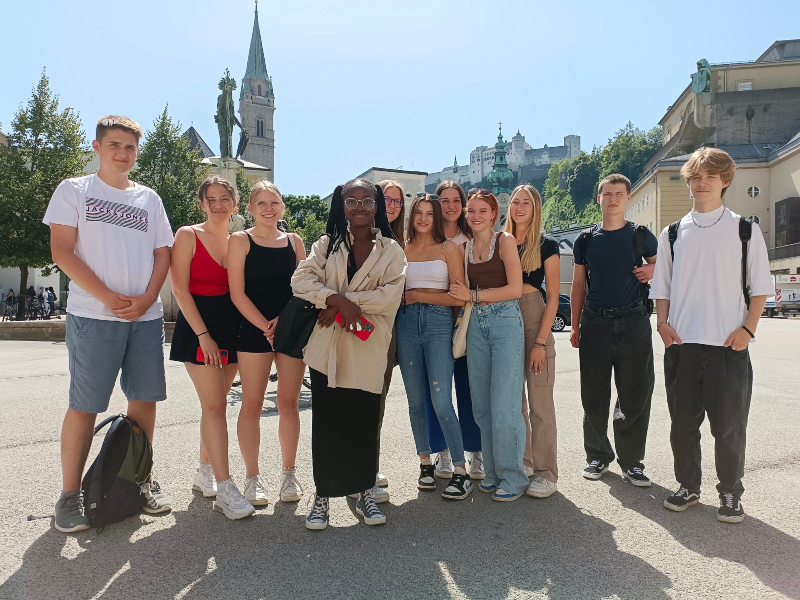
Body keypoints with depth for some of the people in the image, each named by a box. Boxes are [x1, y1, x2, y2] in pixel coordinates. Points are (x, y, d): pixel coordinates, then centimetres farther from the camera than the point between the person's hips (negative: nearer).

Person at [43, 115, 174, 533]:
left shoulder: (149, 198, 16)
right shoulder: (74, 190, 6)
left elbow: (162, 255, 12)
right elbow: (62, 252, -3)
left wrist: (146, 298, -6)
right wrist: (108, 297, -13)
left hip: (146, 316, 4)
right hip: (93, 315, -3)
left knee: (145, 399, 6)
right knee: (84, 405, -1)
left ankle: (140, 481, 20)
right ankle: (70, 495, 11)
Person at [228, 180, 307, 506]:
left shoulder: (294, 241, 11)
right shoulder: (240, 240, 2)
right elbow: (237, 292, -5)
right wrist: (266, 326, -12)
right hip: (254, 330, -2)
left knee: (289, 403, 6)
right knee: (252, 404, 1)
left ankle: (288, 474, 18)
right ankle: (253, 477, 13)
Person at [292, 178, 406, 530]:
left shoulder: (391, 250, 6)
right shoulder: (327, 244, 10)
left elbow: (390, 295, -9)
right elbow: (301, 280, -4)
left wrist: (342, 301, -15)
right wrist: (338, 298, -20)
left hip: (367, 350, -1)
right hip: (327, 348, 1)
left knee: (364, 424, 5)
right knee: (326, 424, 4)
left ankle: (365, 494, 23)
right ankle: (323, 496, 18)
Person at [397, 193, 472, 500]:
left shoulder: (448, 248, 4)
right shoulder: (401, 248, 12)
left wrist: (417, 295, -6)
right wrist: (403, 299, -6)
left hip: (438, 323, -3)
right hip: (407, 323, 3)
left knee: (441, 401, -11)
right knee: (415, 400, 8)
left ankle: (461, 471, -2)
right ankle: (425, 462, 22)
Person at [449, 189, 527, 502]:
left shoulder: (505, 240, -1)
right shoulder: (464, 247, 14)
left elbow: (515, 289, -9)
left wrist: (473, 295, -9)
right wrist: (462, 295, 1)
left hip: (506, 323, -5)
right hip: (476, 325, 5)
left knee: (504, 405, -7)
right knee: (481, 405, 6)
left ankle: (513, 476, 7)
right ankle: (492, 471, 19)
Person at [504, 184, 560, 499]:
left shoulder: (546, 245, -1)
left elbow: (553, 296, -5)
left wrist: (540, 341, -13)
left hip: (535, 322, -4)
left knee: (540, 402, -2)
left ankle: (546, 473, 6)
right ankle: (521, 460, 26)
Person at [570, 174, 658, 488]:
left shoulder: (640, 235, 6)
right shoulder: (586, 239, 9)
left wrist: (652, 271, -5)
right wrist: (575, 326, 8)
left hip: (633, 323, -1)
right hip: (594, 323, 1)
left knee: (635, 396, 1)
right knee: (594, 397, 5)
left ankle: (631, 461, 16)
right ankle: (598, 455, 22)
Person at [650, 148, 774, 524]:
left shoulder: (745, 230, 4)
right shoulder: (673, 234, 10)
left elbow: (761, 288, 4)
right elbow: (661, 286, 14)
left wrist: (747, 329, -7)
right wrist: (663, 323, 0)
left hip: (729, 344, -2)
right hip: (681, 343, 2)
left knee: (729, 425, 3)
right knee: (683, 422, 10)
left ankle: (730, 494, 19)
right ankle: (688, 486, 25)